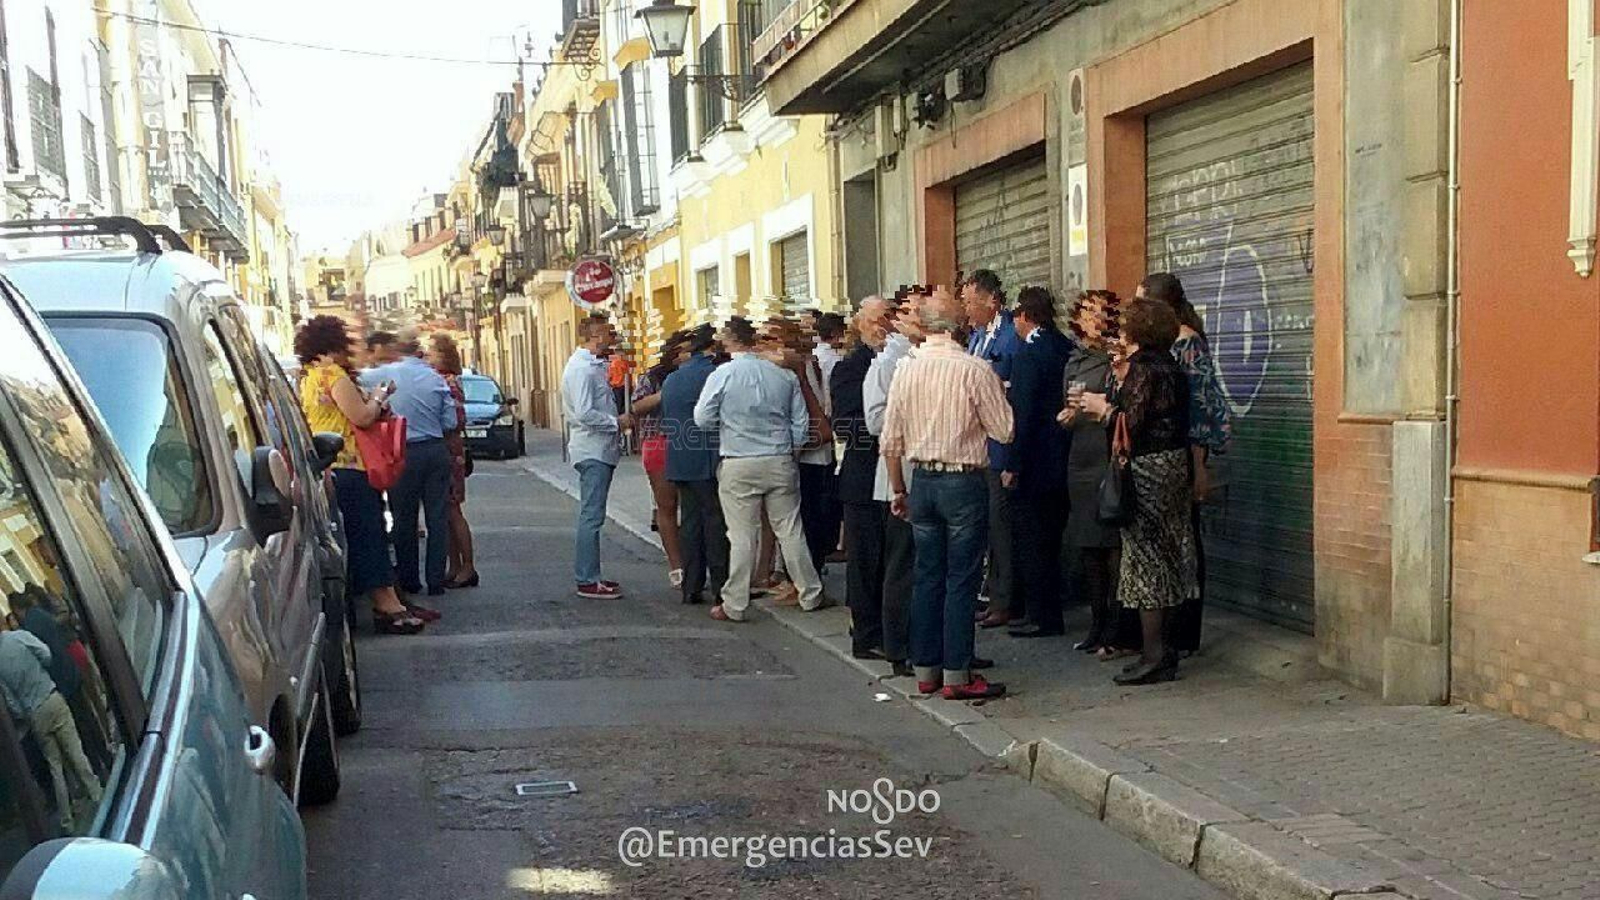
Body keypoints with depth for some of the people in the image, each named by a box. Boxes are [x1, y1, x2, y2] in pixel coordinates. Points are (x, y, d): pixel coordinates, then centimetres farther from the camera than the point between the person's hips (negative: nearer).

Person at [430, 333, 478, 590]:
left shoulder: (449, 383, -13)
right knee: (446, 513, 10)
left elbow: (457, 420, -18)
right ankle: (455, 568, 16)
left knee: (452, 512, -4)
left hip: (449, 453, -9)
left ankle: (467, 568, 3)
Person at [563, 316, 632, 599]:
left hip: (599, 451, 11)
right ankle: (587, 581, -5)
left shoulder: (592, 365, 17)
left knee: (591, 516, 14)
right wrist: (617, 422, -14)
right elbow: (585, 414, -24)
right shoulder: (582, 368, -16)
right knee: (591, 517, -8)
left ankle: (589, 576, 20)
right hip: (592, 451, -11)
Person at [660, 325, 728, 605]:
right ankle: (721, 586, 0)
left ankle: (692, 587, 11)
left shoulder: (671, 379, 14)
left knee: (690, 521, 10)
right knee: (716, 520, -2)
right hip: (707, 461, -7)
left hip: (679, 461, 7)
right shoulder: (711, 374, -10)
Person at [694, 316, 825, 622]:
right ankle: (810, 595, 20)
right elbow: (800, 423, 6)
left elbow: (703, 418, -3)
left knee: (742, 537, 2)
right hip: (781, 462, 3)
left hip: (738, 464, -3)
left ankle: (734, 606, 7)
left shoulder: (722, 376, -8)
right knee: (790, 531, 12)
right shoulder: (785, 375, 2)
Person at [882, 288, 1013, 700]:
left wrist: (899, 490, 16)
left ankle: (926, 670, 17)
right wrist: (999, 396, 11)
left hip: (922, 481, 5)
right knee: (962, 580, 1)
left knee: (927, 577, 11)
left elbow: (891, 441, 6)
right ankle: (957, 674, 4)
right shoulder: (975, 369, -11)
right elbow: (1004, 431, -7)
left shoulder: (906, 369, 2)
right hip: (964, 482, -5)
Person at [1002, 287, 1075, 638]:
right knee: (1050, 540, 15)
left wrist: (1013, 465, -15)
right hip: (1063, 461, 9)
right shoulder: (1066, 347, 8)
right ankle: (1047, 614, 23)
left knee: (1032, 542, 0)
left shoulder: (1029, 352, -16)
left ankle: (1043, 618, 5)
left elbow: (1022, 412, -19)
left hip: (1036, 463, -8)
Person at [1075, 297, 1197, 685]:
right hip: (1173, 465, 10)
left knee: (1145, 556, -4)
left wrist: (1103, 407, -4)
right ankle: (1162, 646, 21)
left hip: (1148, 471, -10)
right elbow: (1153, 415, 9)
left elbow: (1131, 424, -21)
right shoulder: (1169, 366, 12)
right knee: (1163, 557, 14)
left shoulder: (1143, 369, -16)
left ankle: (1155, 656, -2)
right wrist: (1123, 383, 13)